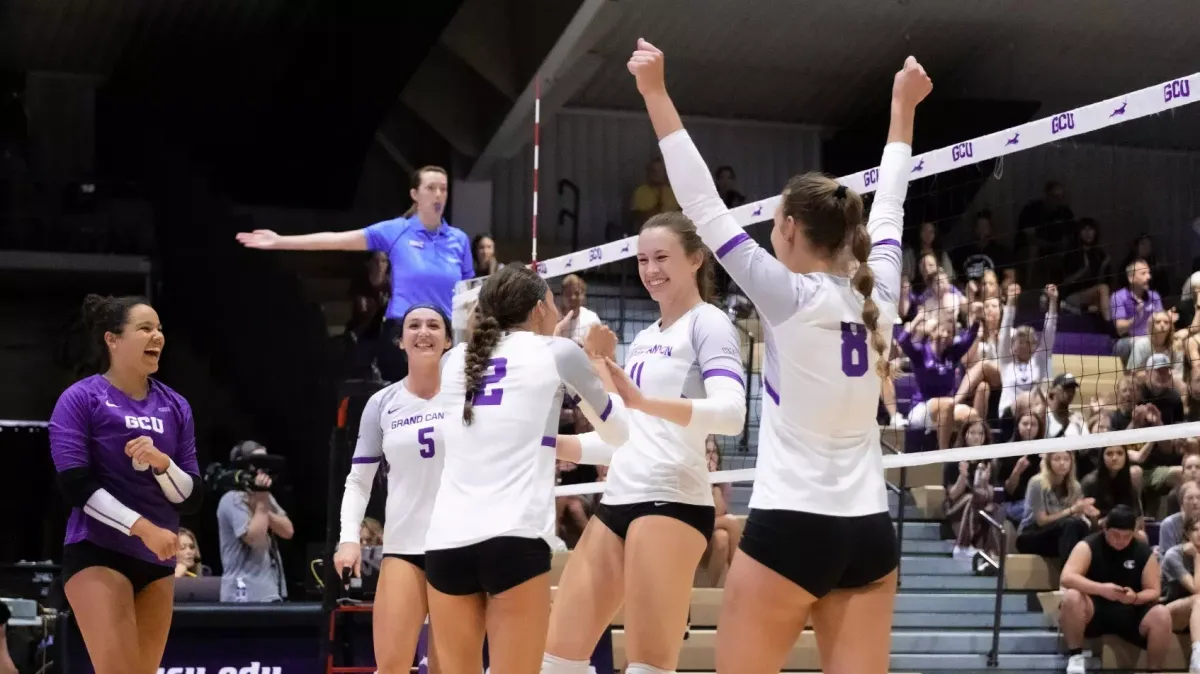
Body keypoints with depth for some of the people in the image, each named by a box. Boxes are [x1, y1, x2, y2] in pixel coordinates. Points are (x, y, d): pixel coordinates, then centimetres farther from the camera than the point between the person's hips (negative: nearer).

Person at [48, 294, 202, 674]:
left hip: (157, 560, 5)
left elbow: (192, 499, 8)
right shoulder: (81, 399, -3)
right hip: (97, 554, -5)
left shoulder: (175, 406, 10)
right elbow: (75, 485, -12)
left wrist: (161, 463, -13)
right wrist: (143, 527, -19)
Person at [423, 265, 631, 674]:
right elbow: (617, 433, 21)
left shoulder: (456, 360, 19)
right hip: (514, 539, -4)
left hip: (446, 541, 4)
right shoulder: (557, 352, 8)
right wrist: (599, 362, 35)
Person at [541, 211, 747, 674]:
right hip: (617, 502, 9)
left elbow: (731, 413, -21)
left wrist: (643, 401, -33)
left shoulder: (708, 323, -4)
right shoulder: (643, 340, 21)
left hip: (672, 501, -9)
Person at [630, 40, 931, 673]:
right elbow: (888, 209, 22)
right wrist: (903, 106, 36)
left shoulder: (791, 298, -9)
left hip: (791, 525, -6)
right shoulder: (876, 296, 6)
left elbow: (704, 207, -9)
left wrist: (656, 93, -7)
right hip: (869, 531, 6)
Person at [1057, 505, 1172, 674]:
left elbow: (1153, 591, 0)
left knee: (1161, 615, -27)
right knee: (1071, 597, -35)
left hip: (1130, 612, 2)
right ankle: (1075, 657, -17)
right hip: (1094, 611, -2)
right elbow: (1066, 578, -23)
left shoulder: (1144, 552, 0)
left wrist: (1135, 598, -25)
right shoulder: (1088, 546, -9)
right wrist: (1101, 589, -37)